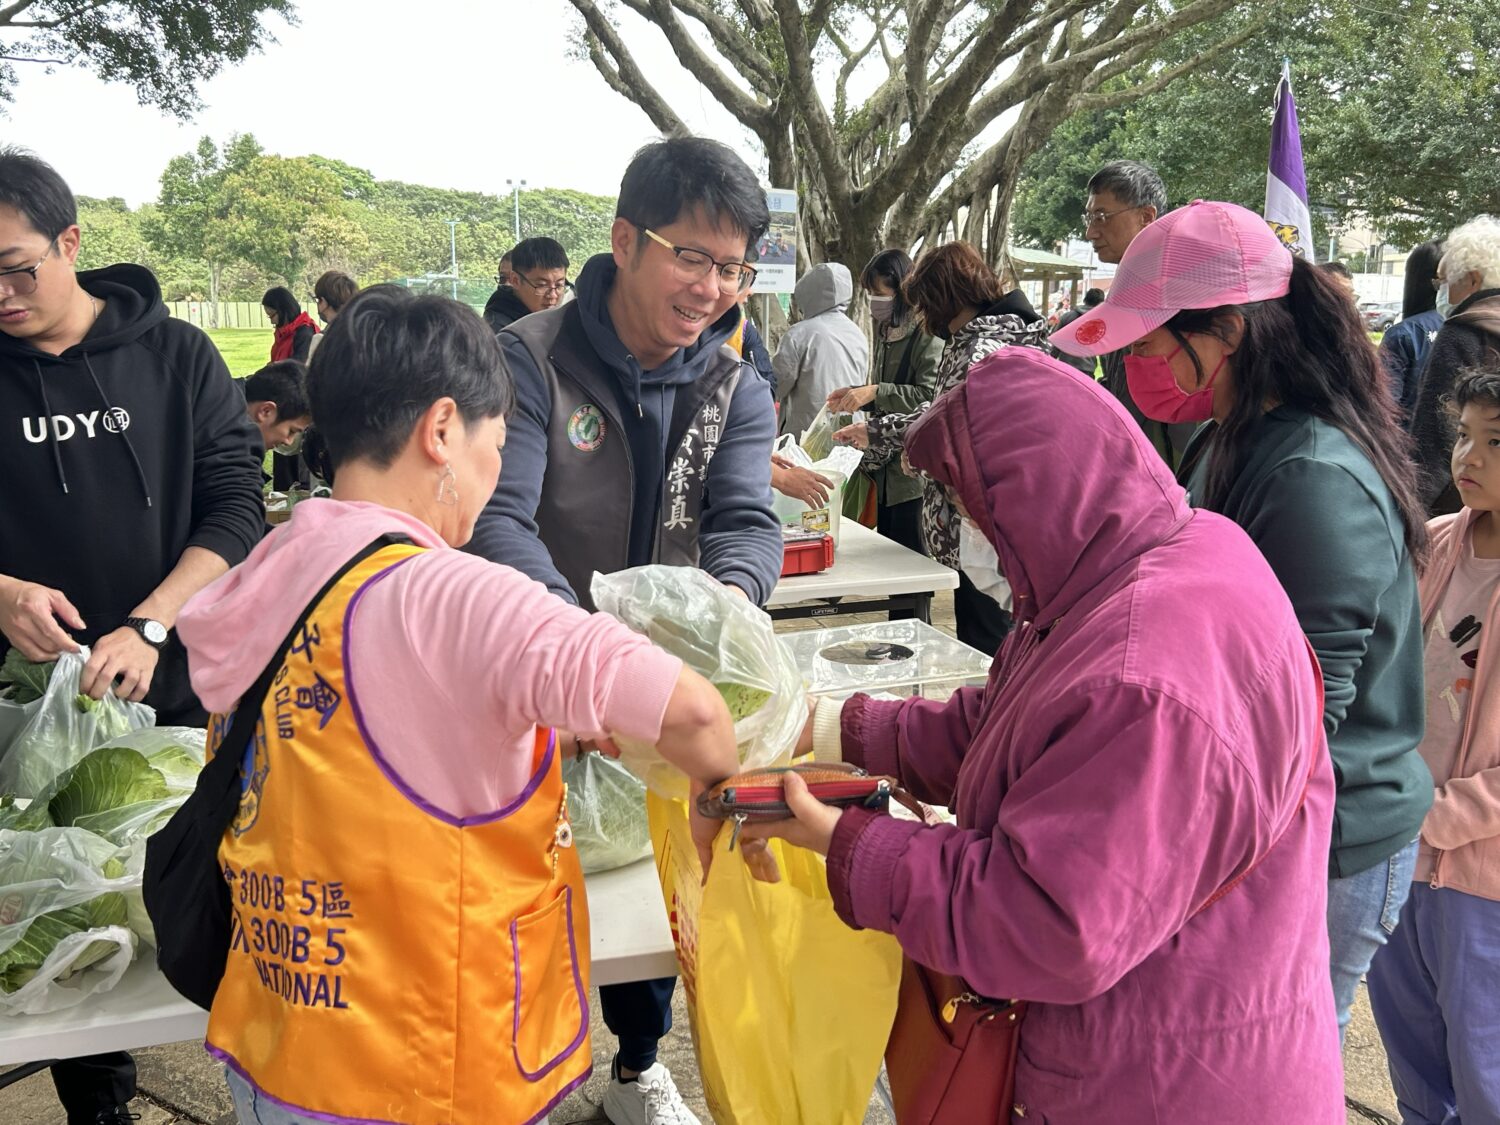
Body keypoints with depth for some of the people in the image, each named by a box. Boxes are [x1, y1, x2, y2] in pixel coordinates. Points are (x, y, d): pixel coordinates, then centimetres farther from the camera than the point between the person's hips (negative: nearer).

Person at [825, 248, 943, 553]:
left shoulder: (926, 334, -12)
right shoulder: (886, 333, 15)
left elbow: (930, 397, -21)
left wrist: (874, 392, -22)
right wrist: (856, 393, 6)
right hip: (885, 469, 9)